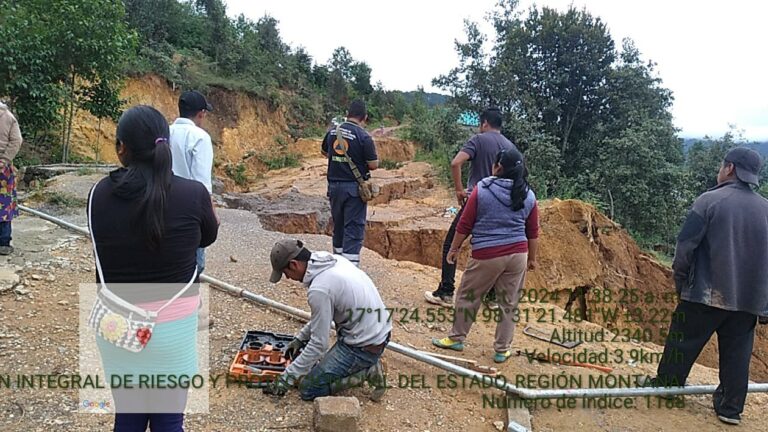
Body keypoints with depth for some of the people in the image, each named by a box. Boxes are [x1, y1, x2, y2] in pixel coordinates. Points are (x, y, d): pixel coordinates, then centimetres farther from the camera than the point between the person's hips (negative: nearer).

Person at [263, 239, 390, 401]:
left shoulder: (319, 289, -25)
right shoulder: (334, 260, 2)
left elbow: (318, 343, -18)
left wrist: (287, 377, -9)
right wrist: (300, 337, 18)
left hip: (363, 347, -9)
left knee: (308, 389, 0)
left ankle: (367, 373, -2)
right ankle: (367, 365, 12)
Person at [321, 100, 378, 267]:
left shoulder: (332, 132, 4)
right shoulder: (364, 137, -14)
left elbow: (324, 152, 21)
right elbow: (373, 165, -12)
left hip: (334, 186, 6)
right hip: (354, 187, -6)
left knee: (338, 226, 19)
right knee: (354, 229, -2)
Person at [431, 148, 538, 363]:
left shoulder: (482, 190, -7)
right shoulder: (528, 196, 4)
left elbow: (465, 224, -4)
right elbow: (533, 232, 10)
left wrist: (454, 248, 7)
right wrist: (532, 257, 21)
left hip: (487, 255, -3)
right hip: (518, 254, 4)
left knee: (468, 296, 13)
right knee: (509, 303, 11)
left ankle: (456, 338, 25)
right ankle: (502, 350, 20)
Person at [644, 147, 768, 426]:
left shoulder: (710, 200, -11)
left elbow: (686, 245, -13)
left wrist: (680, 279, 2)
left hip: (706, 293, -4)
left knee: (683, 342, 10)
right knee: (737, 353, 12)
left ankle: (665, 385, 22)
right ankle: (731, 408, 18)